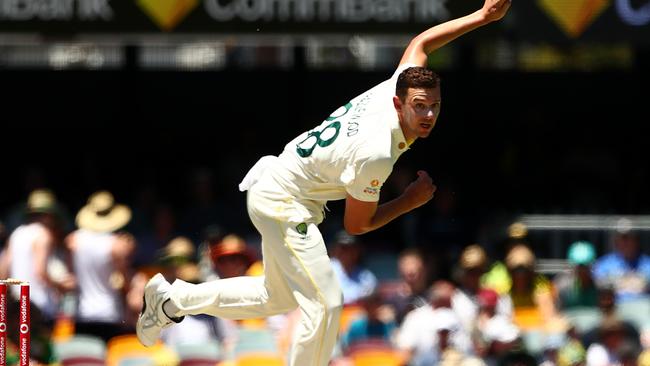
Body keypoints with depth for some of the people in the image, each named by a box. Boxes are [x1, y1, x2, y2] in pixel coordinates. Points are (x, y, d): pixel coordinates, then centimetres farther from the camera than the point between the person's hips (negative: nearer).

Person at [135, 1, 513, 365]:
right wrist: (411, 200, -10)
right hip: (282, 202, -10)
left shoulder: (396, 87, -12)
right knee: (324, 303, -15)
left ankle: (172, 300, 34)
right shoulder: (375, 155, -33)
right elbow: (357, 225, -18)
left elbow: (420, 43, 11)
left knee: (278, 297, 23)